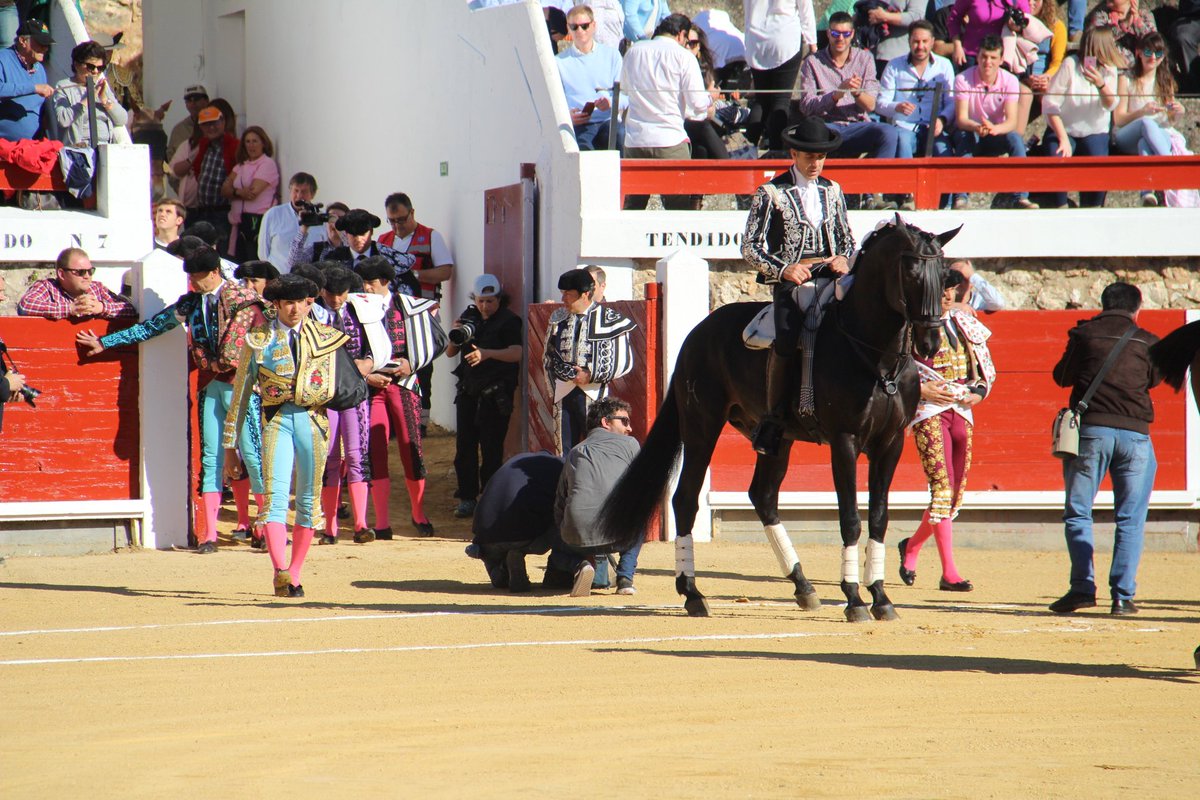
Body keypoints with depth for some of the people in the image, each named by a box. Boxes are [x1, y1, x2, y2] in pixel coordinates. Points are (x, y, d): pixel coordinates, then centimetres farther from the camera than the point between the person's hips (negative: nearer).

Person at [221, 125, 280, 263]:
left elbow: (253, 192, -12)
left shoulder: (268, 164, -3)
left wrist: (234, 192, 4)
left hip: (257, 219, -7)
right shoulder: (241, 165, 19)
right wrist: (240, 192, -11)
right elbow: (224, 190, 10)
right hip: (239, 220, 7)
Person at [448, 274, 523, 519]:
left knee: (491, 447, -6)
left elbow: (516, 353, -21)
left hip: (496, 393, -5)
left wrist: (487, 353, -35)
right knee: (464, 445, 2)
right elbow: (450, 352, 13)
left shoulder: (509, 321, -6)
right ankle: (467, 497, 8)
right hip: (469, 389, 5)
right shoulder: (469, 317, 11)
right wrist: (456, 337, -9)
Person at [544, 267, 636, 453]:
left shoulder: (608, 319, -5)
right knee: (566, 453, 5)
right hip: (563, 394, 5)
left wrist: (592, 376, -9)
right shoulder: (558, 318, 11)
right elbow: (548, 357, 21)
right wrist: (554, 387, 12)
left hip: (593, 394, -5)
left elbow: (624, 361, -3)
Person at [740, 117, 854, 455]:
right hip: (791, 281, -4)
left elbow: (847, 238, 25)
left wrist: (844, 260, 1)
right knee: (786, 339, -28)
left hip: (830, 276, 4)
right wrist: (783, 270, -13)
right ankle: (773, 419, -20)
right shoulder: (772, 193, 4)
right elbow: (750, 247, 2)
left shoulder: (832, 191, 18)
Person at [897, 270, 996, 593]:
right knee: (942, 487, -16)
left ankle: (912, 546, 34)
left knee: (956, 494, 9)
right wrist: (921, 389, -15)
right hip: (928, 410, -6)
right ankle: (949, 572, -18)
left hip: (961, 411, 6)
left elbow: (987, 366, 22)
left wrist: (980, 391, 3)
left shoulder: (964, 325, 14)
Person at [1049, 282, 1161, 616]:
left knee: (1078, 513, 8)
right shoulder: (1147, 342, 6)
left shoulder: (1084, 334, 4)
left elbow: (1062, 376, 13)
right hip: (1135, 432, 1)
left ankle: (1082, 588, -4)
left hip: (1091, 429, -1)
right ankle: (1123, 595, 0)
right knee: (1130, 519, 6)